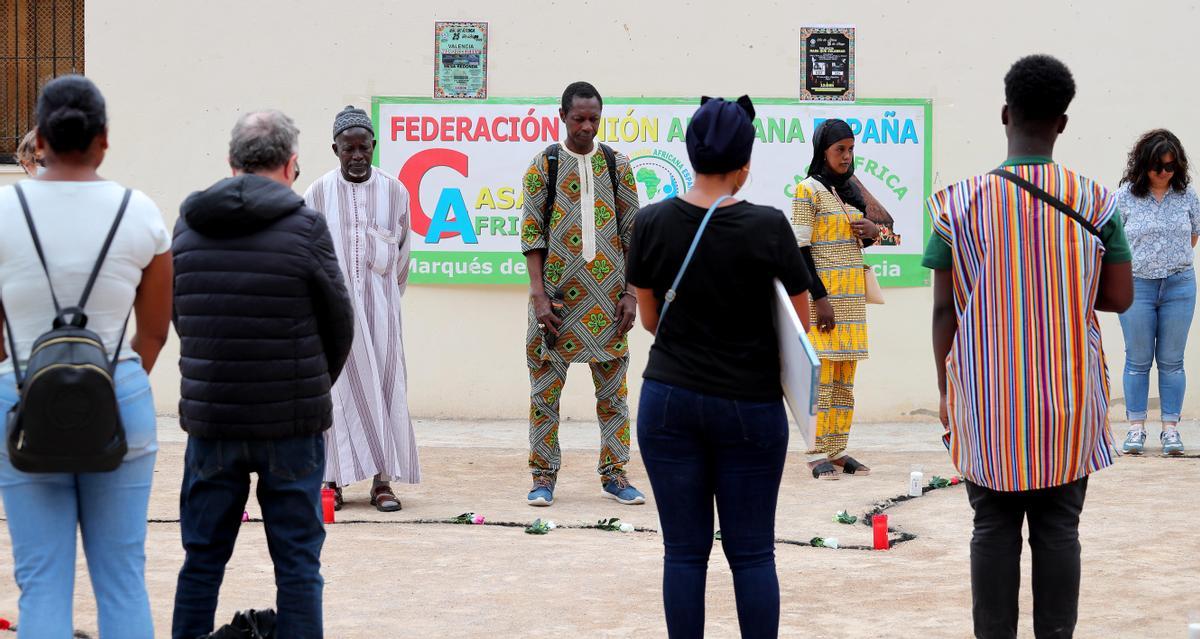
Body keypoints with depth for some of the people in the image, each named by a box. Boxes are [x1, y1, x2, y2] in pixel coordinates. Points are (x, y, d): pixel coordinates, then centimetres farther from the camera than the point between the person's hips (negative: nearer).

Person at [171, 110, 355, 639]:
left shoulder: (187, 224, 2)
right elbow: (338, 323, 0)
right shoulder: (304, 227, -9)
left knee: (202, 557, 15)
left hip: (209, 417, 3)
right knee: (297, 561, 6)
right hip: (290, 425, -3)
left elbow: (178, 317, 9)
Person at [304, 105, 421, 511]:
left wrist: (390, 299, 11)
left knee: (384, 384, -1)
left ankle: (382, 480, 2)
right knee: (339, 386, -1)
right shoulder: (319, 193, 0)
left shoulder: (395, 192, 3)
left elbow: (402, 254, 11)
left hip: (379, 304, 1)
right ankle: (334, 479, 5)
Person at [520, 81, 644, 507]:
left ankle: (614, 474, 13)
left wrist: (631, 293, 0)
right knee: (546, 387, 1)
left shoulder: (616, 165, 6)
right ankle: (544, 476, 8)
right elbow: (531, 234, -2)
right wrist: (539, 294, -10)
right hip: (556, 294, -2)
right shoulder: (544, 165, 1)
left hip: (607, 295, 2)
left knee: (612, 388, 5)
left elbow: (632, 233, 6)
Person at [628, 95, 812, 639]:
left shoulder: (652, 222, -4)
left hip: (669, 401, 2)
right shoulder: (767, 227, -11)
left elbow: (650, 319, 7)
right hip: (750, 406, -2)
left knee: (685, 550, 7)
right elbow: (801, 323, 0)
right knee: (752, 552, 6)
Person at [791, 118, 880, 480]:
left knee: (845, 376, 5)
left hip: (852, 293, 7)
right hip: (822, 290, -7)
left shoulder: (850, 191, 16)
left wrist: (872, 232, 1)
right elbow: (800, 248, -12)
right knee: (822, 372, -9)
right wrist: (819, 298, -18)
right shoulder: (809, 191, -6)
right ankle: (817, 455, -6)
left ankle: (837, 451, 9)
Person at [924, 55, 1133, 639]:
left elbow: (944, 309, -3)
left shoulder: (961, 202, -6)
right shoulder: (1095, 202, -4)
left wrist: (945, 390, 7)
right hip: (1068, 397, 1)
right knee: (1058, 528, 8)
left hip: (987, 396, 0)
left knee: (994, 529, 6)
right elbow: (1119, 297, 1)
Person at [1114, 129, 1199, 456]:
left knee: (1171, 361, 5)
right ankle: (1136, 427, 12)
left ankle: (1170, 427, 11)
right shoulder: (1125, 196, -5)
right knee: (1138, 360, 5)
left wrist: (1174, 263, 11)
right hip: (1136, 285, -1)